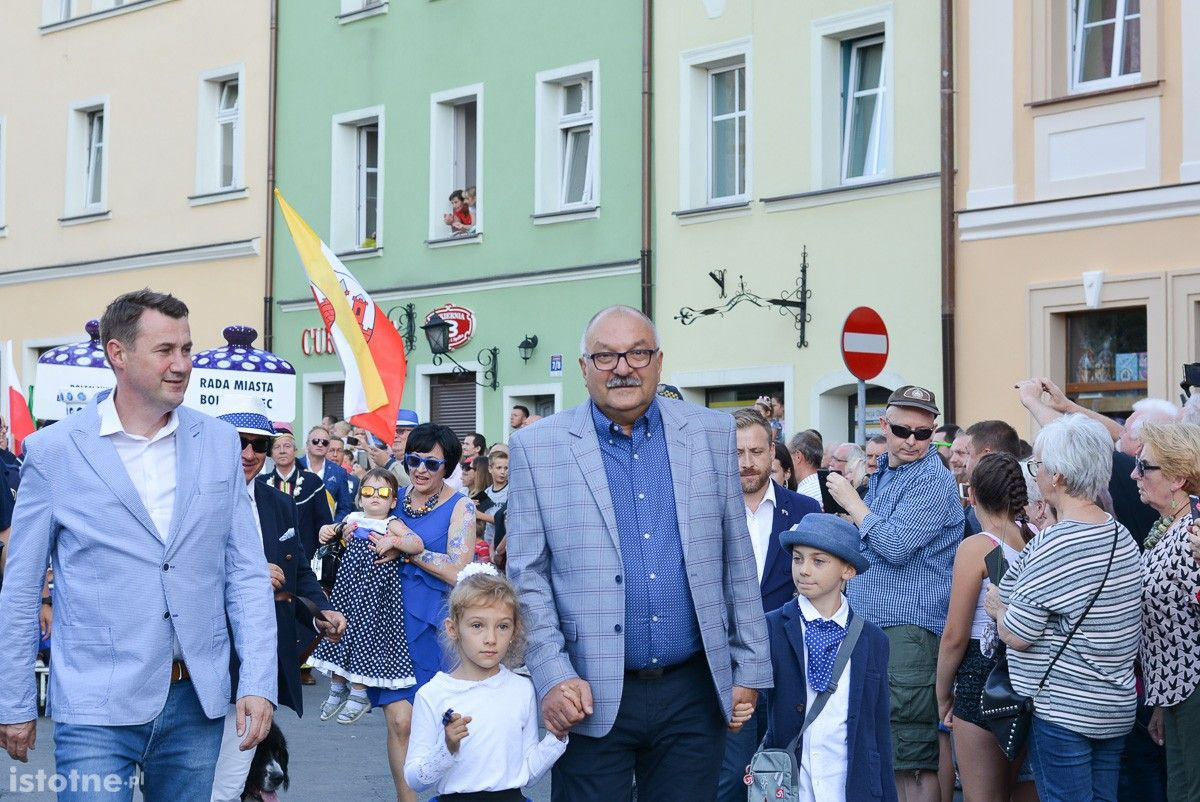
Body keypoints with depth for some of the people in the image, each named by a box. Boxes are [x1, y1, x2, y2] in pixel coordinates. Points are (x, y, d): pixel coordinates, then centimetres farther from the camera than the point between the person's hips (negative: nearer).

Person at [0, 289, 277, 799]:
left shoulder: (220, 442, 5)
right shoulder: (54, 450, -3)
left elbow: (246, 573, 5)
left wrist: (258, 682, -4)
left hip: (198, 700, 3)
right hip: (98, 707, -3)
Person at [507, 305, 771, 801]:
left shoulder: (711, 434, 6)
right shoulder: (536, 448, 0)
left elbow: (736, 562, 9)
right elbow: (527, 575, -1)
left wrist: (750, 669, 8)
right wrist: (553, 678, -10)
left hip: (693, 692, 2)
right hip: (592, 698, -2)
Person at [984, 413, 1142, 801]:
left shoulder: (1053, 545, -20)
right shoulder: (1122, 536, 5)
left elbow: (1017, 636, -16)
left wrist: (998, 609, 4)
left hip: (1062, 709, -8)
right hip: (1116, 708, 8)